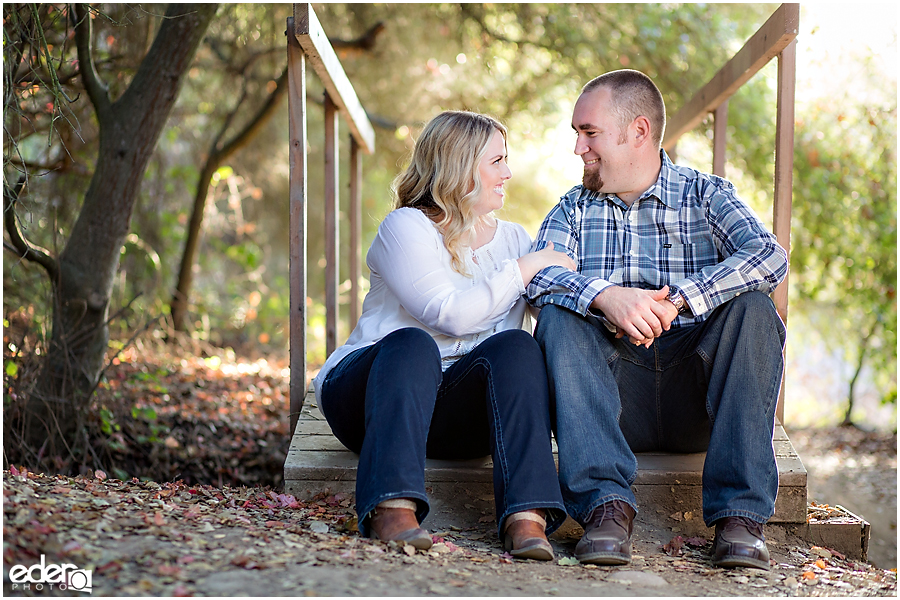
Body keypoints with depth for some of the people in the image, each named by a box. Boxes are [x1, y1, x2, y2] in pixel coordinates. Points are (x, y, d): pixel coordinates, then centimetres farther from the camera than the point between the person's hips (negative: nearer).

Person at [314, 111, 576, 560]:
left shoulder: (513, 238, 18)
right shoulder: (406, 227, -2)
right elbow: (450, 314, -17)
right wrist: (525, 268, -9)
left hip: (462, 411, 4)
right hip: (369, 387, -4)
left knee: (516, 345, -25)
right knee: (413, 343, -35)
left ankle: (527, 515, -40)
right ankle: (392, 507, -49)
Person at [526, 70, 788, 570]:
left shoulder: (706, 195, 7)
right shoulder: (575, 208, 13)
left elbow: (769, 257, -14)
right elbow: (536, 277, -8)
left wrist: (676, 300, -28)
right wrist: (605, 297, -29)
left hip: (696, 397, -1)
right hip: (617, 399, 1)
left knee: (752, 309, -25)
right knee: (558, 319, -22)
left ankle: (740, 513, -30)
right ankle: (607, 504, -35)